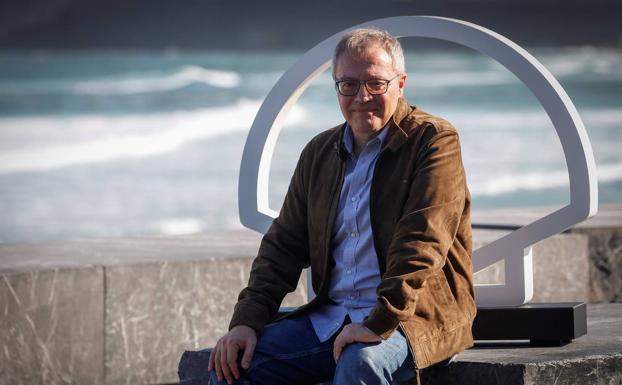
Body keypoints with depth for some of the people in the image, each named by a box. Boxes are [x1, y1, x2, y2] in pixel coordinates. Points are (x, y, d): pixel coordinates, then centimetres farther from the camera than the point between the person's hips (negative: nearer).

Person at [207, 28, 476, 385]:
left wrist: (380, 322, -27)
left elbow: (421, 241, -18)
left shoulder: (434, 140, -6)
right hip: (330, 316, 6)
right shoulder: (319, 153, 14)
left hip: (416, 315, -6)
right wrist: (247, 320, -2)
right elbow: (284, 245, 13)